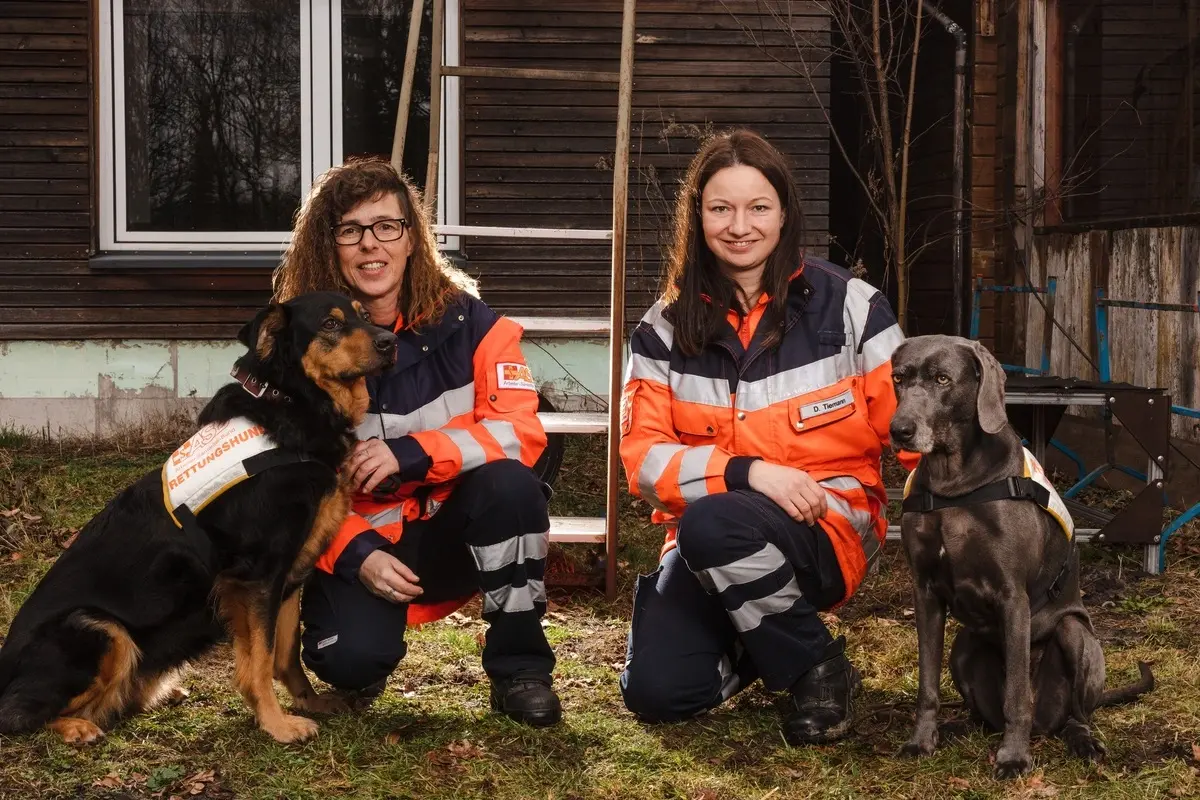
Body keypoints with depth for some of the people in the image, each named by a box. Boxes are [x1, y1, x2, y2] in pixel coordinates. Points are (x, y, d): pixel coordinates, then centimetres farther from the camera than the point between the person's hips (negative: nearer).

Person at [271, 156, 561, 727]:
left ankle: (519, 667, -11)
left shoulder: (464, 321, -9)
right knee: (352, 657, -30)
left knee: (508, 482, -31)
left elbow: (520, 429, -16)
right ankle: (358, 669, 11)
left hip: (456, 530, 1)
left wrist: (410, 455, -28)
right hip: (357, 540, -1)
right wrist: (355, 556, -24)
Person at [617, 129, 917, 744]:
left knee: (712, 525, -36)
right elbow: (643, 458, -5)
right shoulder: (665, 329, 2)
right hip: (705, 543, 3)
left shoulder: (848, 305, -4)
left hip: (832, 527, -3)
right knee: (654, 693, -18)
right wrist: (747, 472, -21)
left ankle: (817, 669, -9)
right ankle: (746, 646, 18)